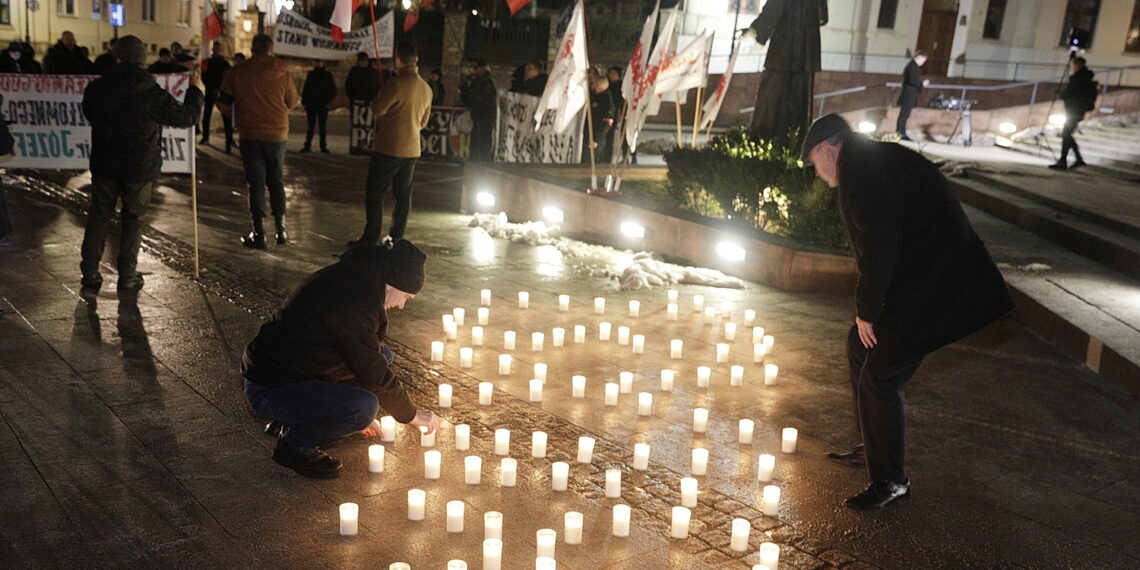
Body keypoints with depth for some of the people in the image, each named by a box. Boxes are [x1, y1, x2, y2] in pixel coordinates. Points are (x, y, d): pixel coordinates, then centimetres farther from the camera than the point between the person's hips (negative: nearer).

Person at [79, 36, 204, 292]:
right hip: (140, 168, -2)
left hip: (104, 165, 2)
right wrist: (195, 91, 12)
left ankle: (90, 272, 15)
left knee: (99, 216, 13)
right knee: (132, 219, 9)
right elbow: (187, 117, -4)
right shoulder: (153, 94, -14)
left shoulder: (96, 89, -3)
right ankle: (127, 275, 12)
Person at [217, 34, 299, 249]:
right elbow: (292, 102, 6)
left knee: (256, 183, 4)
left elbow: (223, 102, -1)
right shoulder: (282, 73, -4)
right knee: (276, 181, 15)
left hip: (250, 135, -1)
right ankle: (281, 229, 14)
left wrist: (235, 118, 17)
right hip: (277, 134, 1)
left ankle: (259, 233, 3)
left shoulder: (237, 72, -5)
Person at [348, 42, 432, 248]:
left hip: (389, 148, -7)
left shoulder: (397, 83, -16)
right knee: (403, 193, 12)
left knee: (374, 192, 1)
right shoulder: (426, 88, 8)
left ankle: (370, 237, 1)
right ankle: (396, 237, 16)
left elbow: (377, 109, -14)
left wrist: (379, 98, 5)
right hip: (412, 149, 7)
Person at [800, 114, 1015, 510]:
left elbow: (879, 247, -24)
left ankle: (891, 483, 8)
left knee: (879, 379, -7)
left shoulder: (863, 168, -17)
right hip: (917, 281, 11)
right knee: (860, 349, 22)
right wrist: (868, 307, 14)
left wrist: (866, 311, -14)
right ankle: (873, 449, 37)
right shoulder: (873, 160, 16)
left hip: (931, 290, -11)